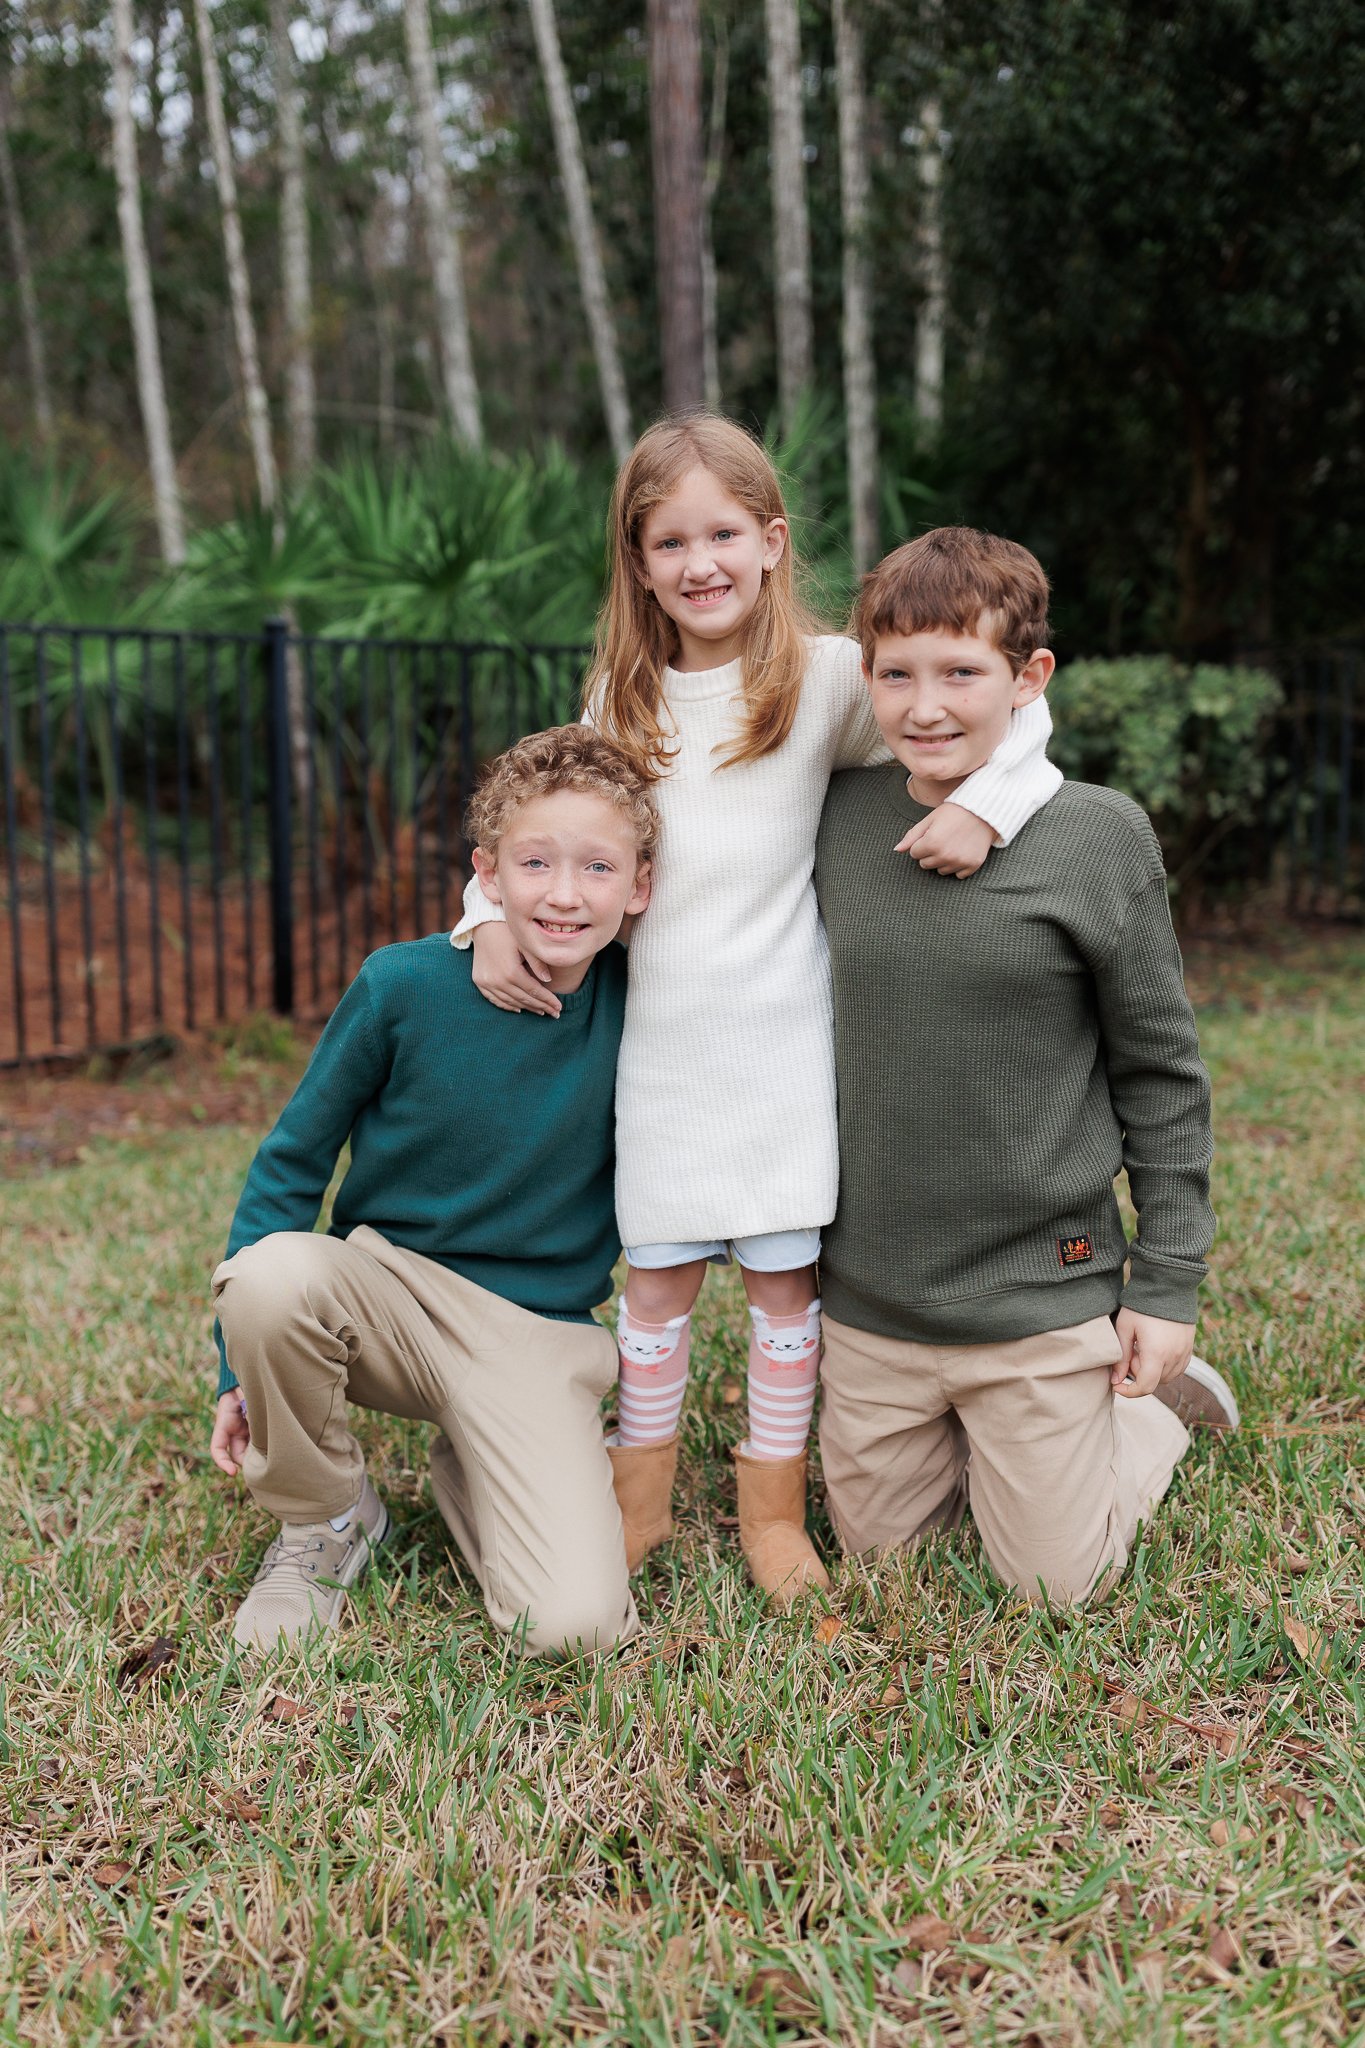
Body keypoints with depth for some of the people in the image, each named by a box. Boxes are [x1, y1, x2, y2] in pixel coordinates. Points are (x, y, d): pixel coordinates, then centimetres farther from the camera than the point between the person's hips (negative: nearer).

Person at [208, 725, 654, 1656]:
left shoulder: (643, 1008, -9)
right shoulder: (405, 986, -12)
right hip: (388, 1285, 0)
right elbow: (295, 1159, -1)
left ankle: (469, 1477, 14)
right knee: (271, 1274, -36)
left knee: (577, 1624, -21)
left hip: (537, 1336, 0)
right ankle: (326, 1518, -4)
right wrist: (244, 1369, -2)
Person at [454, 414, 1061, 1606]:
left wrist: (981, 805, -22)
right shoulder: (621, 699, 6)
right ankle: (641, 1496, 27)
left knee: (785, 1277, 8)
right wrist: (492, 919, 0)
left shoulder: (828, 679, -6)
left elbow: (1011, 711, -6)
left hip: (780, 1039, -2)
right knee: (657, 1278, 10)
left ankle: (774, 1505, 24)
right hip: (659, 1043, 3)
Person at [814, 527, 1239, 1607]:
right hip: (868, 1298, 3)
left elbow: (1162, 1078, -6)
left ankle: (1154, 1401, 34)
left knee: (1055, 1585, 9)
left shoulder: (1098, 837, -12)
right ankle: (978, 1440, 43)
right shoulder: (840, 818, -4)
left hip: (1041, 1299, -3)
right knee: (877, 1544, 16)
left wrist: (1167, 1284, -4)